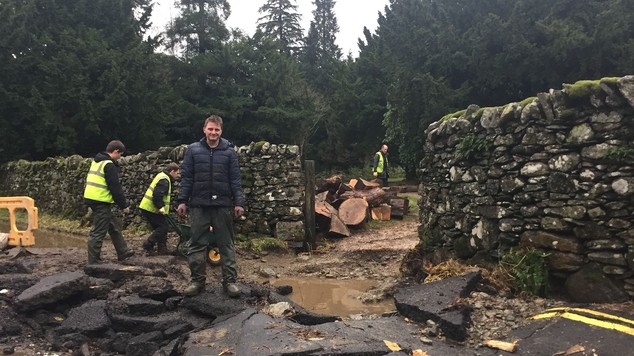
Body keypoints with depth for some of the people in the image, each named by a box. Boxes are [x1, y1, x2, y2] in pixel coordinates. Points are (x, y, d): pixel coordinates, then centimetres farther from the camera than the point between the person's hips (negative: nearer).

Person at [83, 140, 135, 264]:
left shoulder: (97, 162, 15)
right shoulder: (109, 165, -14)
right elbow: (115, 188, -16)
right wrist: (124, 205, -8)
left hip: (91, 198, 10)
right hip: (101, 201, -10)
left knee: (114, 224, 19)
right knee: (98, 232, -3)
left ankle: (123, 252, 28)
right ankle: (94, 262, 4)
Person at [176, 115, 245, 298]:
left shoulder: (229, 151, 3)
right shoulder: (193, 150, 4)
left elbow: (235, 179, 1)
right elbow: (186, 177, 4)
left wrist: (239, 202, -5)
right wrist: (182, 200, -2)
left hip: (223, 205, -1)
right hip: (199, 205, 1)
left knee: (227, 244, 5)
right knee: (197, 244, 7)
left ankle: (230, 280, 13)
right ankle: (197, 280, 18)